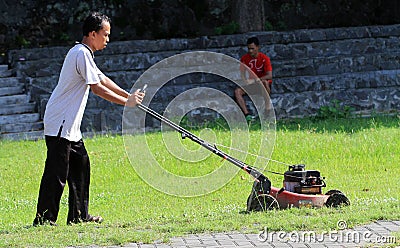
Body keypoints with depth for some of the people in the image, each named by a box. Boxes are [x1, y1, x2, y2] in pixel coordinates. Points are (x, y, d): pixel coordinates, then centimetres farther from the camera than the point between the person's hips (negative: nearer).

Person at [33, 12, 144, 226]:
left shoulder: (82, 53, 17)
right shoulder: (82, 54, -16)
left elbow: (103, 79, 23)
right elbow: (97, 88, -18)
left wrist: (129, 96, 16)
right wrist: (126, 102, -11)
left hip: (70, 126, 11)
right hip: (59, 124, -11)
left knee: (81, 164, 13)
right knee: (57, 172, -10)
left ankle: (79, 215, 19)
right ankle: (44, 219, -8)